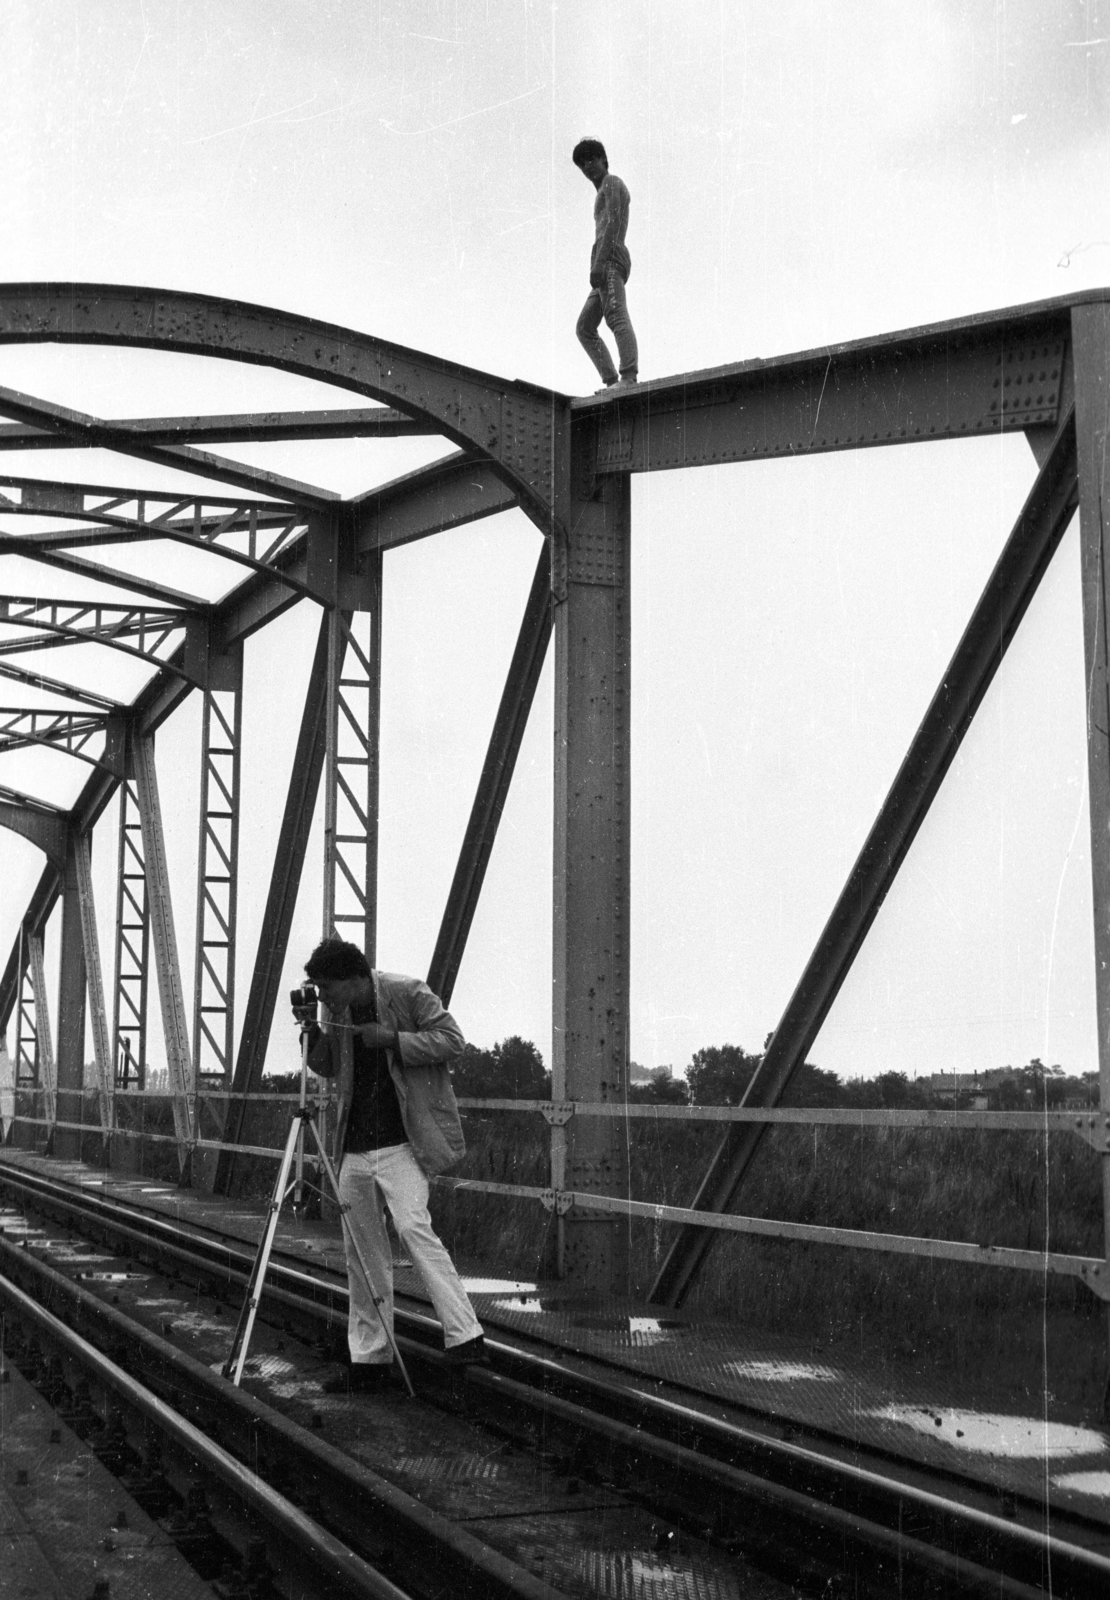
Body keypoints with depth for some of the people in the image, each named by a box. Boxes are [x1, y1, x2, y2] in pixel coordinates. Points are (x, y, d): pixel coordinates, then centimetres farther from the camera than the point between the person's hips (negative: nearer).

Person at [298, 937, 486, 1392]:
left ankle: (465, 1336, -21)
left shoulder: (408, 993, -9)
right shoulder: (336, 1011, 8)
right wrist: (313, 1036, -4)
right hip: (355, 1149, 6)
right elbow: (328, 1069, 17)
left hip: (402, 1144, -6)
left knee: (413, 1226, -23)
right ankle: (369, 1359, 16)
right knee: (361, 1252, 7)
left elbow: (452, 1038, -9)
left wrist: (393, 1039, -18)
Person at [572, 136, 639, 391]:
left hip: (609, 258, -10)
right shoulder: (604, 195, 34)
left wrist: (598, 262, -21)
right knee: (585, 328, 6)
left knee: (617, 316, -25)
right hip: (609, 263, 10)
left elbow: (613, 223, -11)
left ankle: (629, 376, -41)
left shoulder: (611, 183, 4)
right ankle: (611, 379, -8)